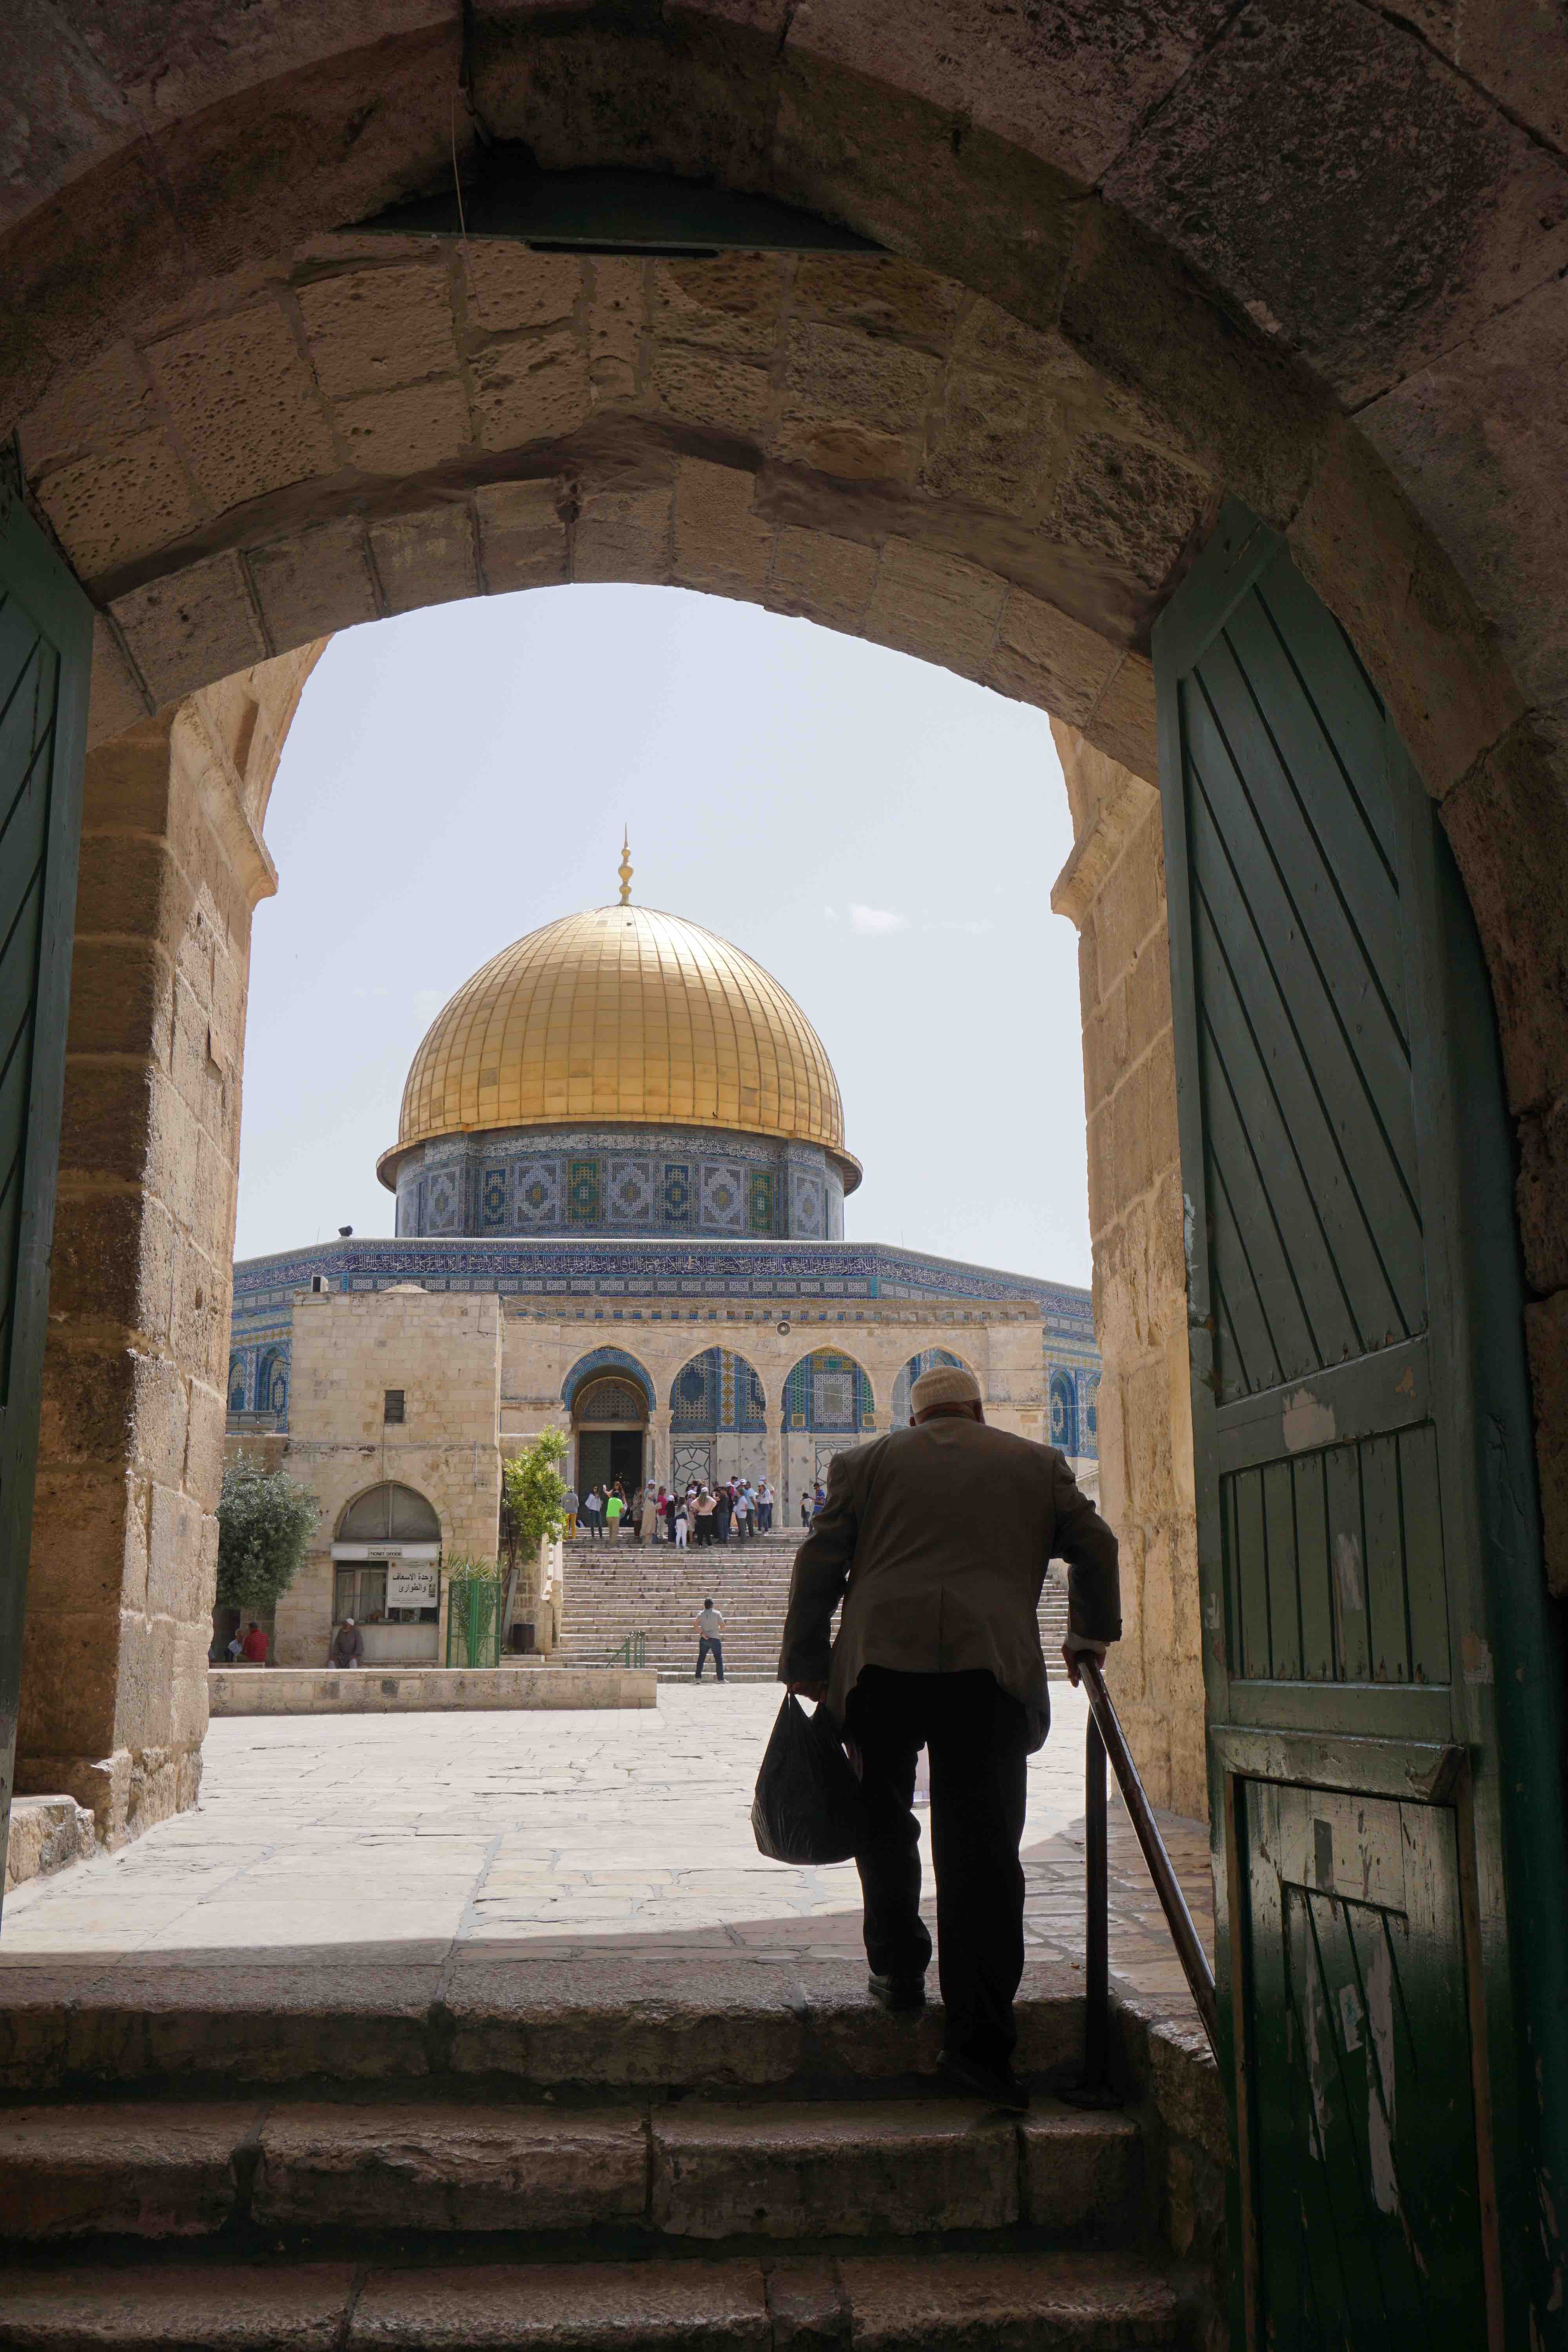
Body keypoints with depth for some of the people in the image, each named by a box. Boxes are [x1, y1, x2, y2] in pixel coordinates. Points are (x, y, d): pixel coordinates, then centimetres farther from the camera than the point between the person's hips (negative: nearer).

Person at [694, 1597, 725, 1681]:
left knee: (701, 1658, 11)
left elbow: (695, 1625, -11)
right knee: (719, 1659, 4)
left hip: (704, 1639, 3)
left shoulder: (701, 1614, 2)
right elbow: (723, 1626, -7)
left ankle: (698, 1678, 5)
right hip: (715, 1639, -3)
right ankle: (721, 1679, 1)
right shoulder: (717, 1613, -5)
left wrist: (702, 1634, -8)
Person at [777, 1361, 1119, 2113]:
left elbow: (818, 1565, 9)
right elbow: (1095, 1547, 21)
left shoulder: (866, 1461, 16)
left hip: (881, 1662, 0)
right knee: (982, 1851, -1)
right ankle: (977, 2039, -5)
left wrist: (805, 1671, 12)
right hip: (990, 1665, 0)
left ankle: (898, 1970, 27)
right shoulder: (1037, 1463, 19)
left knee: (883, 1826, 22)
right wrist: (1091, 1634, 35)